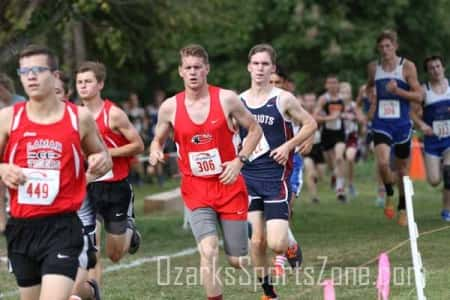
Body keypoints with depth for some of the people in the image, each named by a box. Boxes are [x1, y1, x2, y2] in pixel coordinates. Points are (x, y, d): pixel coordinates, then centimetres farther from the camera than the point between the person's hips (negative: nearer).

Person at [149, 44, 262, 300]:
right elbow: (158, 140, 13)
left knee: (237, 261, 6)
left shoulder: (226, 99, -6)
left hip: (230, 186, 0)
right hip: (196, 190, 0)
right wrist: (156, 152, -11)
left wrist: (240, 160, -8)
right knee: (209, 251, -23)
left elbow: (255, 129, 6)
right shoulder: (170, 107, -2)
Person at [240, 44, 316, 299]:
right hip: (248, 177, 3)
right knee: (256, 241, -2)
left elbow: (311, 124, 3)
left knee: (276, 244, -12)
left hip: (277, 176, -3)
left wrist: (289, 145, -10)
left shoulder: (283, 99, -4)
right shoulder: (239, 102, 6)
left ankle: (290, 245, 24)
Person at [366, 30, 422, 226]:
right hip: (381, 124, 1)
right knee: (383, 162, -22)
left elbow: (418, 96, -6)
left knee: (402, 169, 10)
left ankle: (402, 209, 29)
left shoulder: (407, 66, -4)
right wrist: (371, 97, 4)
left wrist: (398, 91, -20)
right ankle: (389, 195, 6)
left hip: (402, 123, -1)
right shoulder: (373, 67, 5)